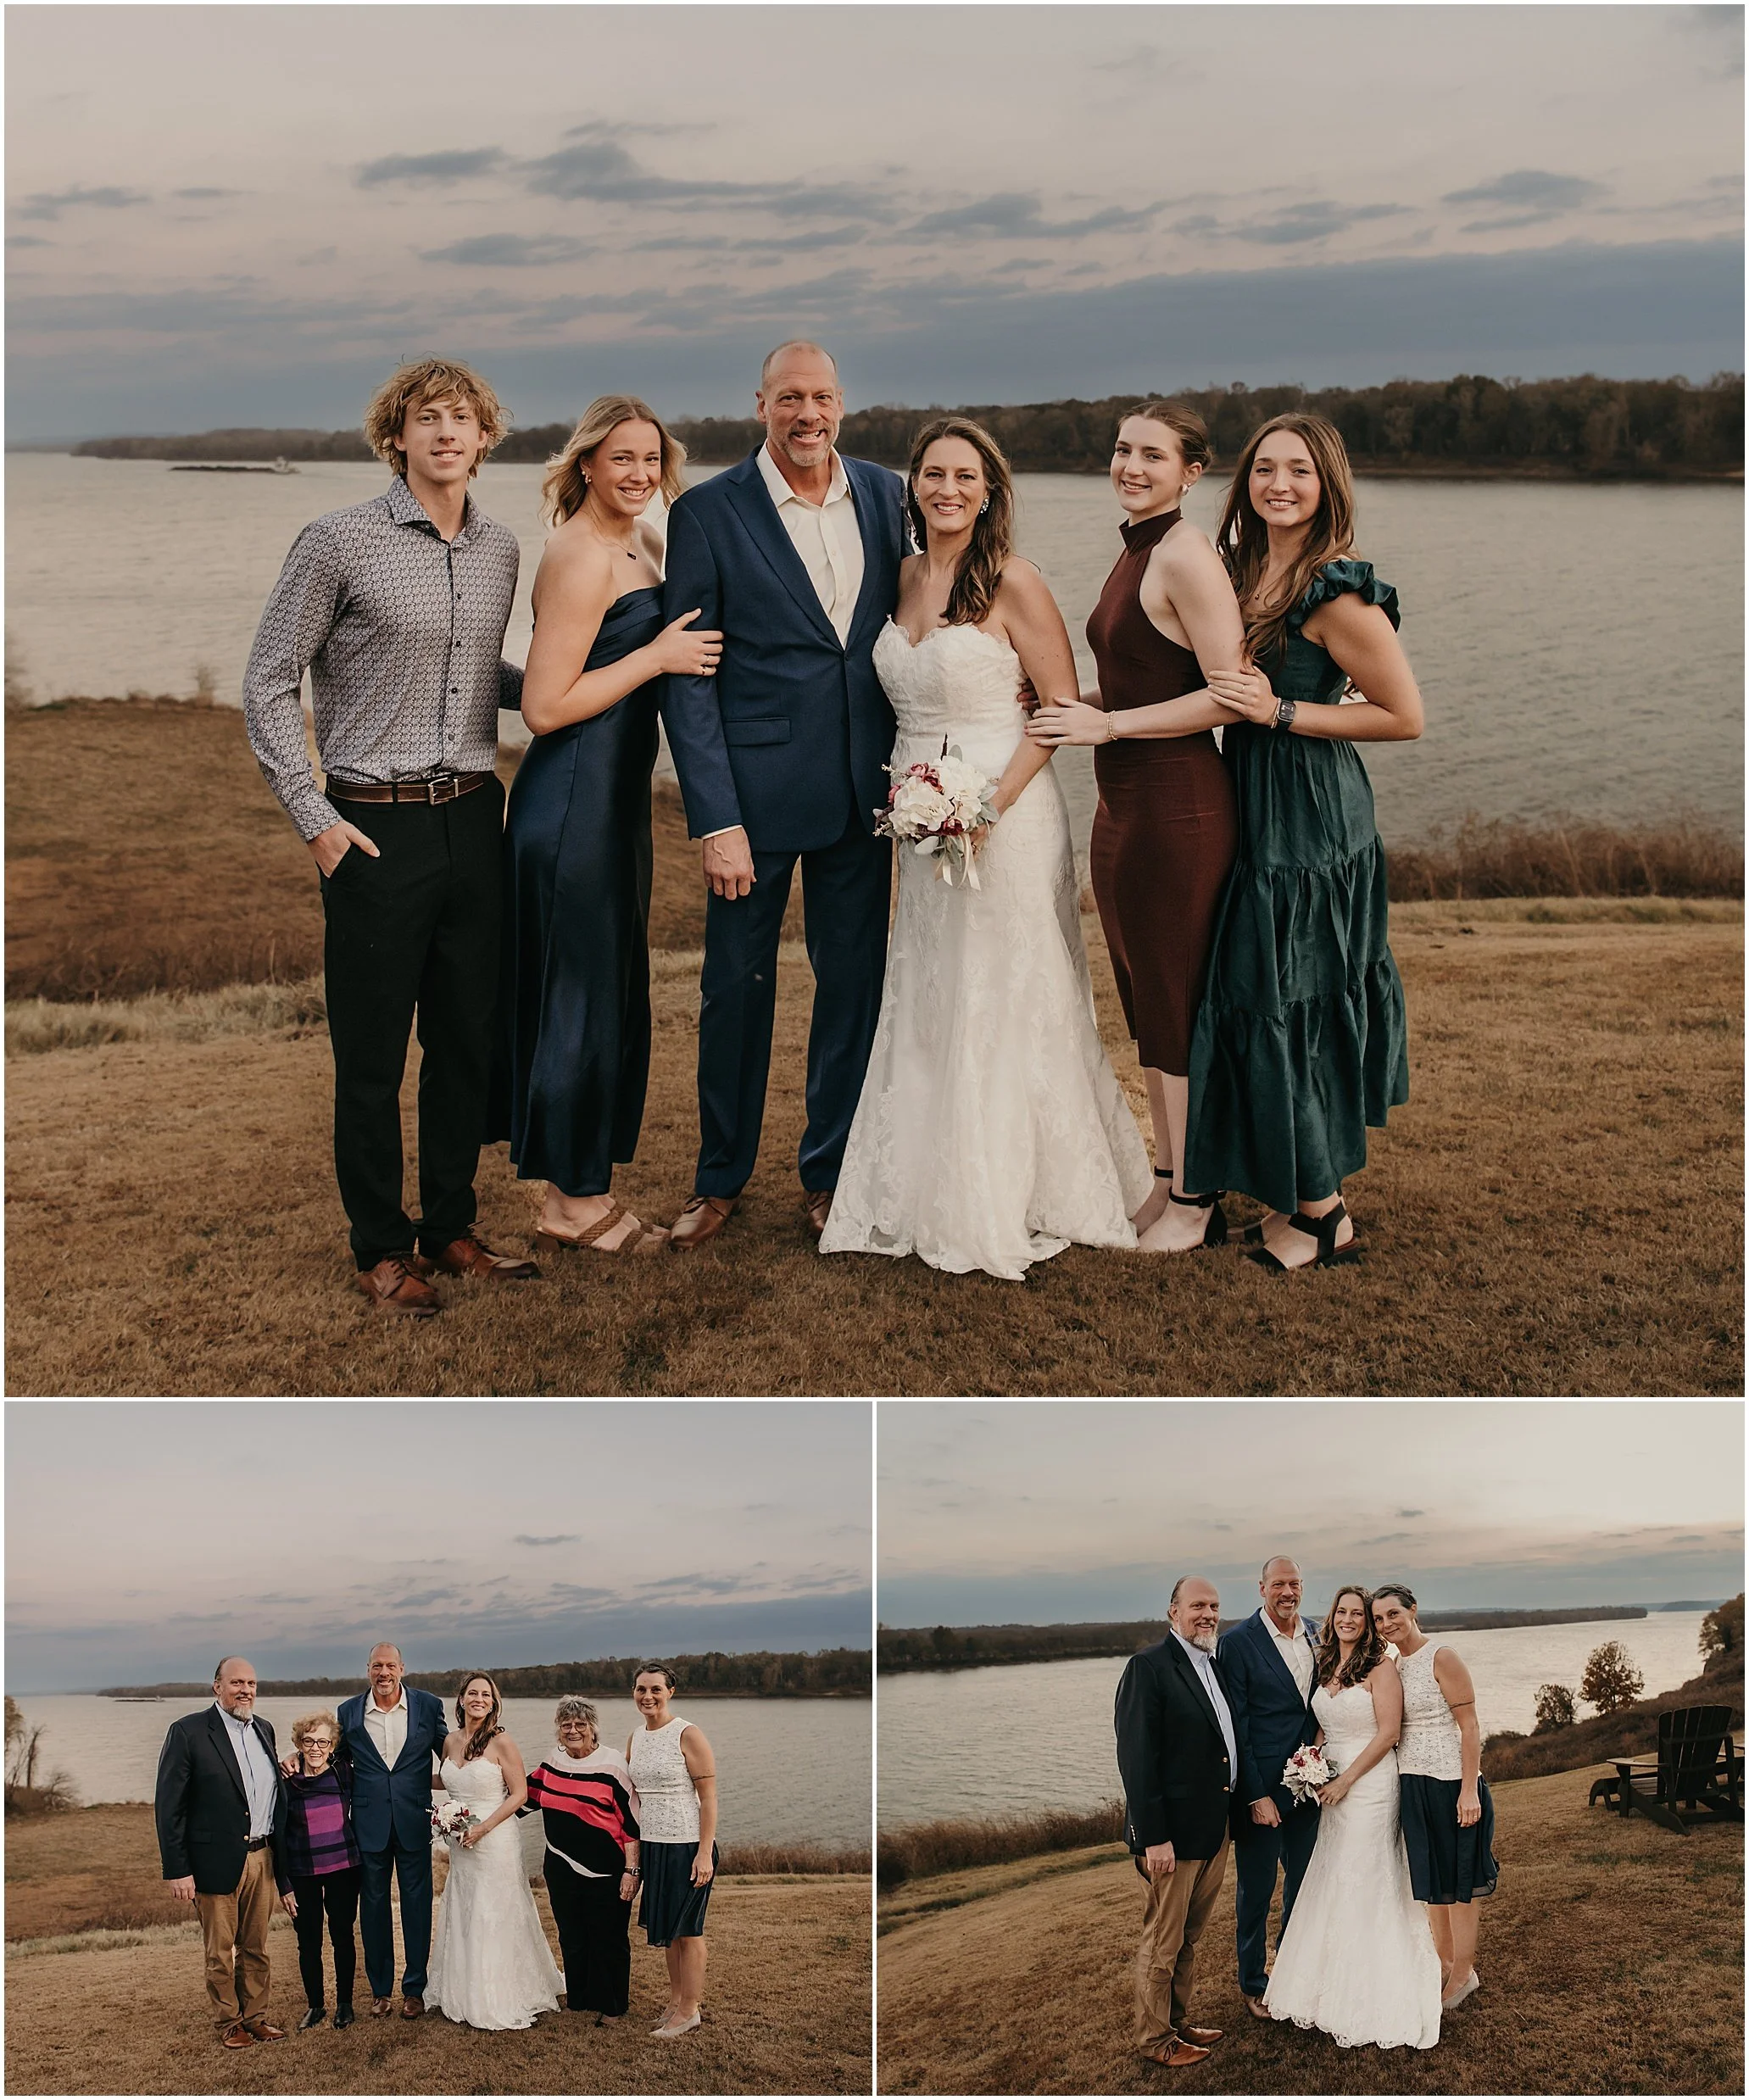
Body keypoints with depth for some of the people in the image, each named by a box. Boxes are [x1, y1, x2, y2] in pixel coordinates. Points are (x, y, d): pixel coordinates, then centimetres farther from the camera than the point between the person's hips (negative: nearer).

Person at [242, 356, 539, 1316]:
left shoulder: (500, 547, 9)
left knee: (468, 1040, 11)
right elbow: (268, 686, -4)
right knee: (372, 1052, 3)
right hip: (376, 828, -5)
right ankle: (380, 1247, 17)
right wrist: (314, 818, -8)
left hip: (474, 819, 5)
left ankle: (449, 1226, 26)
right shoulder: (339, 541, -7)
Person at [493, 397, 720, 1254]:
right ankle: (576, 1203, 12)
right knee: (581, 992, -1)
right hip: (573, 804, -10)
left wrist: (695, 640, 5)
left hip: (615, 798, 10)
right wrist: (657, 656, -18)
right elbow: (545, 706, -20)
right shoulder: (580, 557, -16)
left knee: (610, 992, 15)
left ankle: (577, 1188, 26)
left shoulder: (642, 542, 13)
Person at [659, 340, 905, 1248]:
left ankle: (829, 1172, 27)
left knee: (854, 982, 10)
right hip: (757, 791, -3)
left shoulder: (884, 493, 6)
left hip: (863, 788, 3)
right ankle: (720, 1178, 25)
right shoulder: (707, 512, -6)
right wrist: (716, 820, -14)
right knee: (736, 987, 7)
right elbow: (686, 678, -8)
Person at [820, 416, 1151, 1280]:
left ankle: (1020, 1202, 15)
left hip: (1006, 817, -6)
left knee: (1006, 1009, 1)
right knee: (926, 1007, 10)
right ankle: (941, 1198, 23)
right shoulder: (903, 578, 9)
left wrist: (993, 802, -20)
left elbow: (1063, 708, -11)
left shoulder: (1014, 584, -10)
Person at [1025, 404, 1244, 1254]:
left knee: (1178, 1006, 1)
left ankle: (1197, 1203, 14)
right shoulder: (1134, 554, 13)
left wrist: (1107, 724, -18)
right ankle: (1165, 1177, 30)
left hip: (1177, 806, -10)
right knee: (1144, 1001, 17)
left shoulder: (1186, 556, -15)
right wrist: (1076, 705, 7)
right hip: (1124, 804, 10)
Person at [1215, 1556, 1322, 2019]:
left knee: (1305, 1887, 18)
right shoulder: (1238, 1641, -14)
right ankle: (1253, 1984, 24)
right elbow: (1234, 1725, -14)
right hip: (1262, 1789, -6)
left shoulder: (1316, 1636, 4)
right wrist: (1255, 1795, -16)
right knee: (1256, 1890, 8)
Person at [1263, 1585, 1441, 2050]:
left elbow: (1388, 1733, -15)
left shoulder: (1380, 1666, -11)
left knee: (1363, 1887, -2)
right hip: (1332, 1784, 7)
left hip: (1369, 1783, -7)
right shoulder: (1326, 1666, 10)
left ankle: (1367, 2004, 7)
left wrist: (1346, 1780, -15)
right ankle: (1331, 1991, 21)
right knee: (1330, 1885, 10)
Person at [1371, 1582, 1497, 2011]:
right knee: (1430, 1878, 15)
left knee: (1456, 1878, 4)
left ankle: (1463, 1974, 15)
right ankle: (1445, 1963, 28)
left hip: (1450, 1783, -7)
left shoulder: (1442, 1658, -13)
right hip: (1412, 1784, 7)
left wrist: (1469, 1790, -20)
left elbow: (1470, 1726, -15)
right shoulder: (1393, 1666, 9)